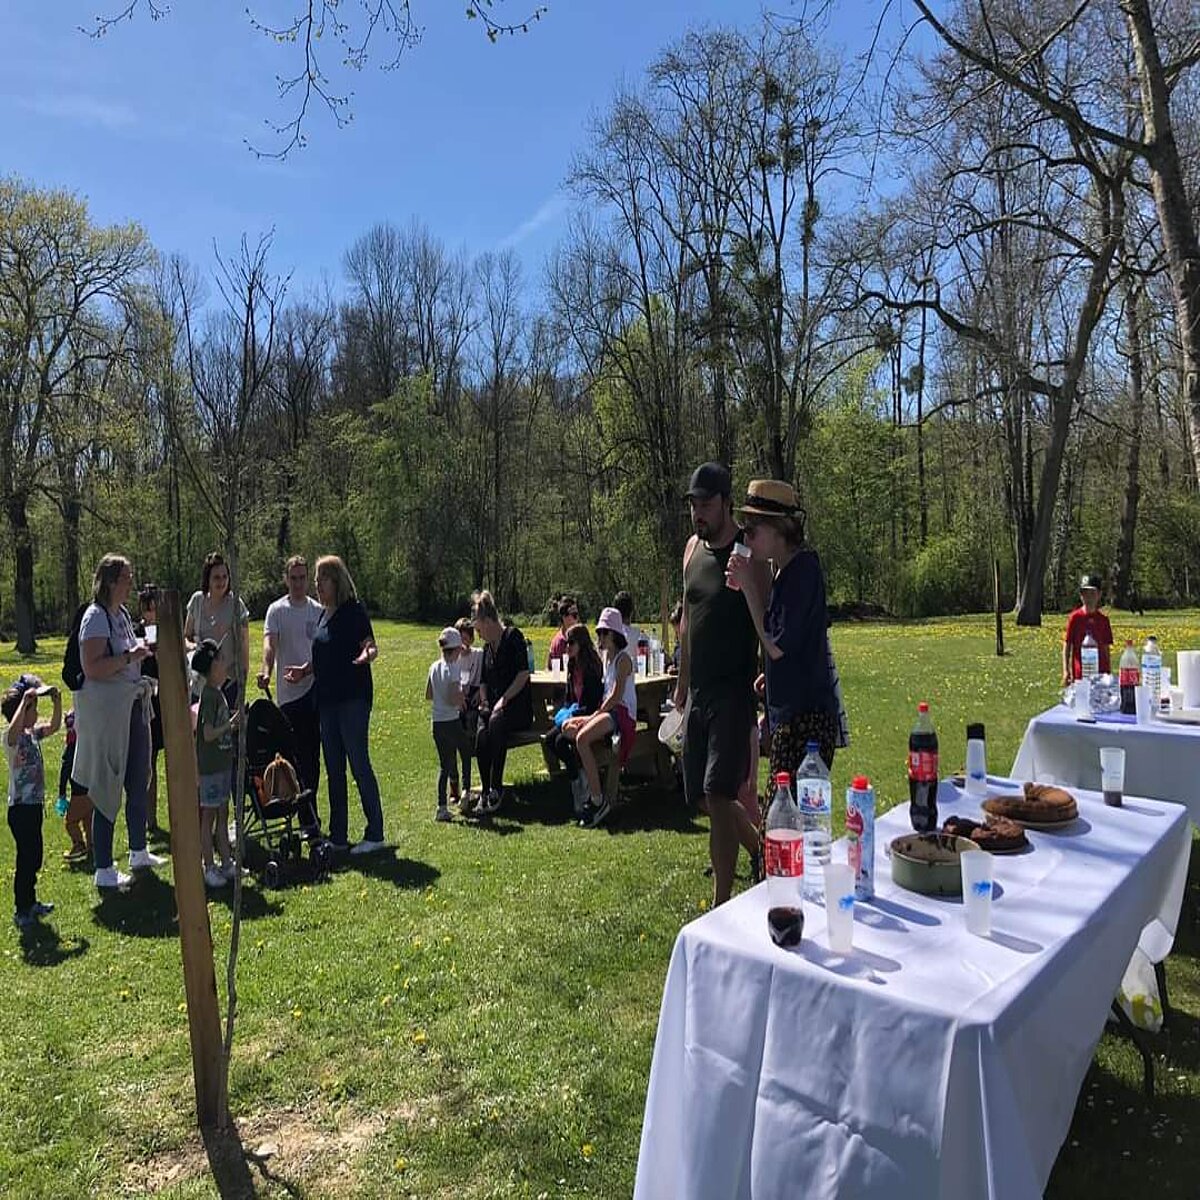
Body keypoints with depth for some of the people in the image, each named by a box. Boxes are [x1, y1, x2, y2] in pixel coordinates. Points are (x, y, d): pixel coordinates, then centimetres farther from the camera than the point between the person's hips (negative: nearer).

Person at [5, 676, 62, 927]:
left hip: (34, 805, 9)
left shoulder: (33, 733, 7)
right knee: (26, 859, -1)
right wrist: (25, 700, -38)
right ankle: (21, 911, 10)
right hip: (20, 808, -8)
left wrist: (57, 702, 2)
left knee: (34, 857, 18)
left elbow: (53, 726, 16)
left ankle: (30, 902, 33)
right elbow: (15, 727, -39)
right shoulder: (11, 738, -17)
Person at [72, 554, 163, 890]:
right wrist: (129, 656, -26)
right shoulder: (95, 617, -14)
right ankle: (103, 870, 9)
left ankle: (139, 852, 32)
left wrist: (143, 652, 9)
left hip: (132, 708, 9)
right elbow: (92, 668, -24)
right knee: (107, 791, -2)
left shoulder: (122, 614, 12)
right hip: (106, 713, -9)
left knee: (138, 783, 17)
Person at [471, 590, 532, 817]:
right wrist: (484, 703, 7)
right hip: (493, 707, 6)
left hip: (517, 706, -6)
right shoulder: (487, 647, 19)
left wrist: (503, 700, -16)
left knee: (497, 722, -35)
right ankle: (485, 791, -20)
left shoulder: (513, 636, -4)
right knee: (481, 735, -25)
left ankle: (496, 788, -28)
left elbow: (523, 674, -12)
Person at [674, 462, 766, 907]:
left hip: (733, 692, -7)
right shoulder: (693, 547, 10)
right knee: (701, 797, 14)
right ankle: (760, 847, 38)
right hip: (698, 691, 8)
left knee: (718, 794, -11)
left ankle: (721, 904, 0)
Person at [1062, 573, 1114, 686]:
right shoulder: (1075, 617, -1)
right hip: (1080, 672, -3)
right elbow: (1067, 646, 0)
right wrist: (1065, 671, -8)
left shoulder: (1103, 619, 7)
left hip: (1101, 672, 3)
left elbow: (1106, 649, 12)